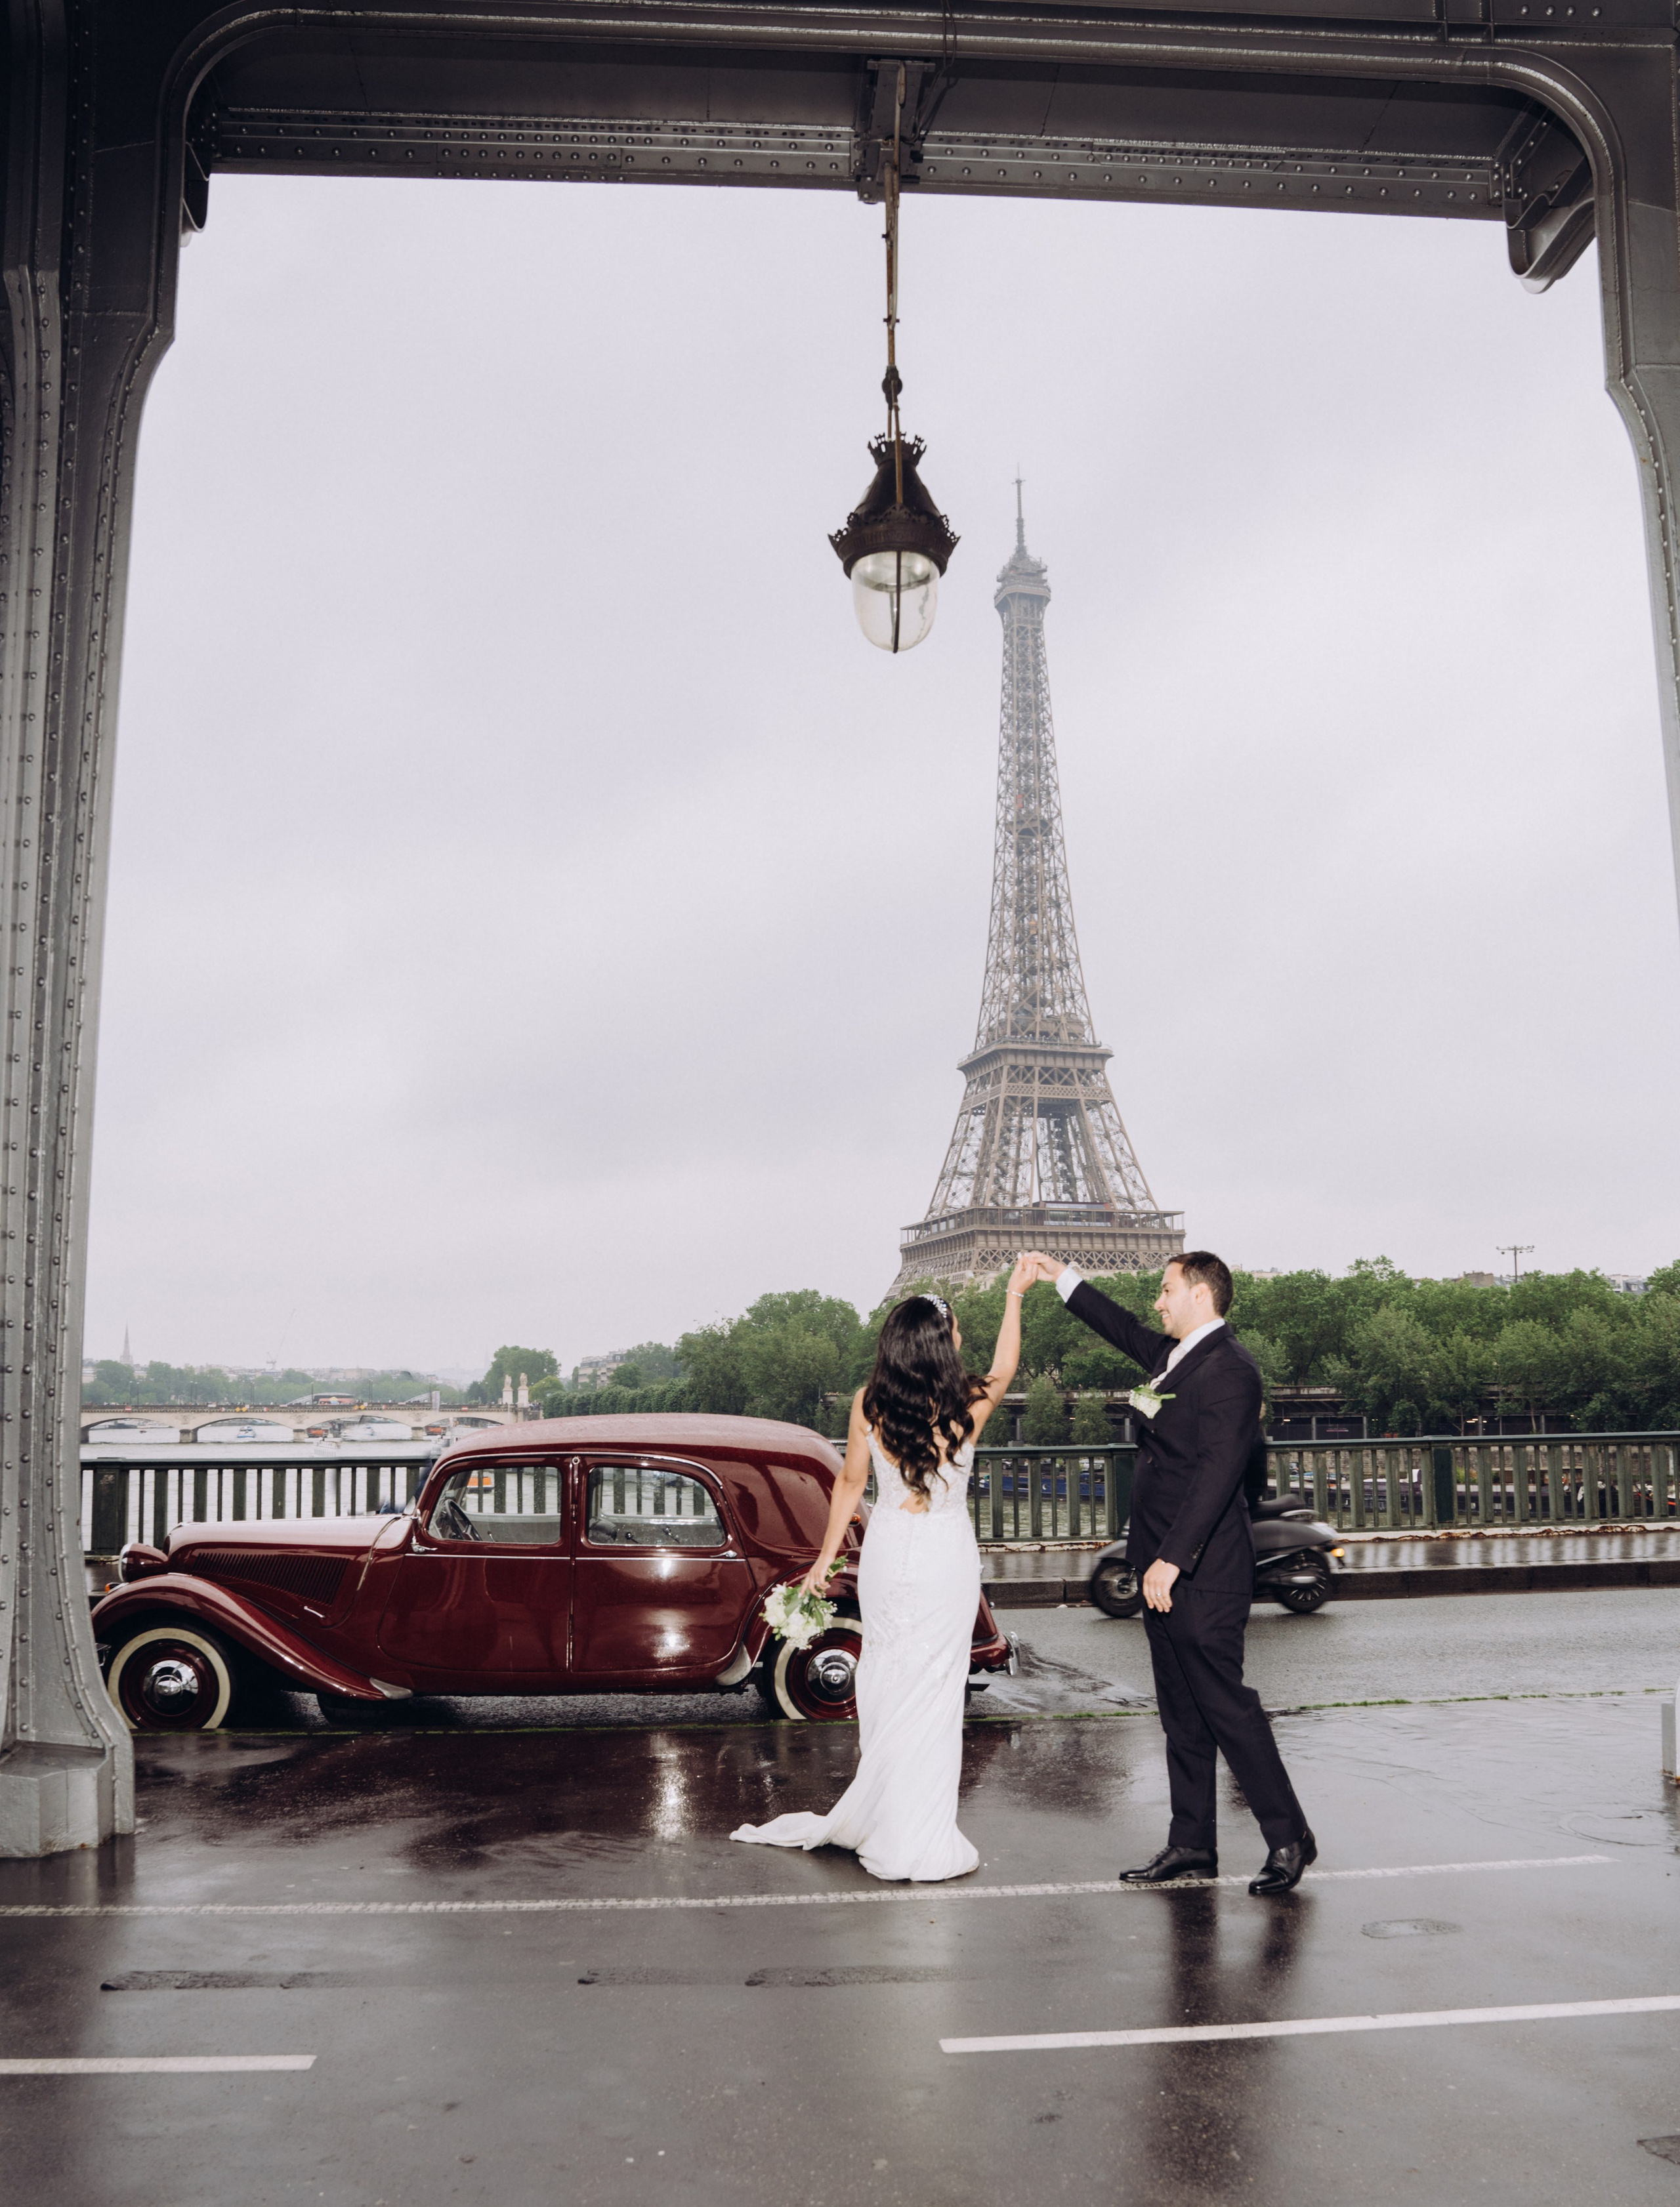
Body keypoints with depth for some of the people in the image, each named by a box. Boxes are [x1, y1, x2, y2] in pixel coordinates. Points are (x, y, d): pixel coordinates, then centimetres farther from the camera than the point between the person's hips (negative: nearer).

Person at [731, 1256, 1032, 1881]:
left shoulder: (868, 1404, -9)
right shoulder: (967, 1406, -14)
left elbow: (850, 1482, 1)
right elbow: (1005, 1367, 8)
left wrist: (826, 1558, 13)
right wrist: (1014, 1296, 18)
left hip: (887, 1554, 3)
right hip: (946, 1560, -2)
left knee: (885, 1684, 15)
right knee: (931, 1691, 4)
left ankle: (879, 1822, 26)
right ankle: (918, 1842, 11)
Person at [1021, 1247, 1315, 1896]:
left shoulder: (1230, 1369, -16)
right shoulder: (1173, 1355, 12)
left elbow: (1217, 1472, -22)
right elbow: (1126, 1330, 33)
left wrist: (1172, 1558, -25)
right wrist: (1063, 1278, 35)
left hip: (1201, 1575, -9)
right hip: (1165, 1570, 9)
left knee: (1226, 1706, -3)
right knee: (1181, 1716, 13)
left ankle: (1287, 1837, 10)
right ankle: (1192, 1846, 21)